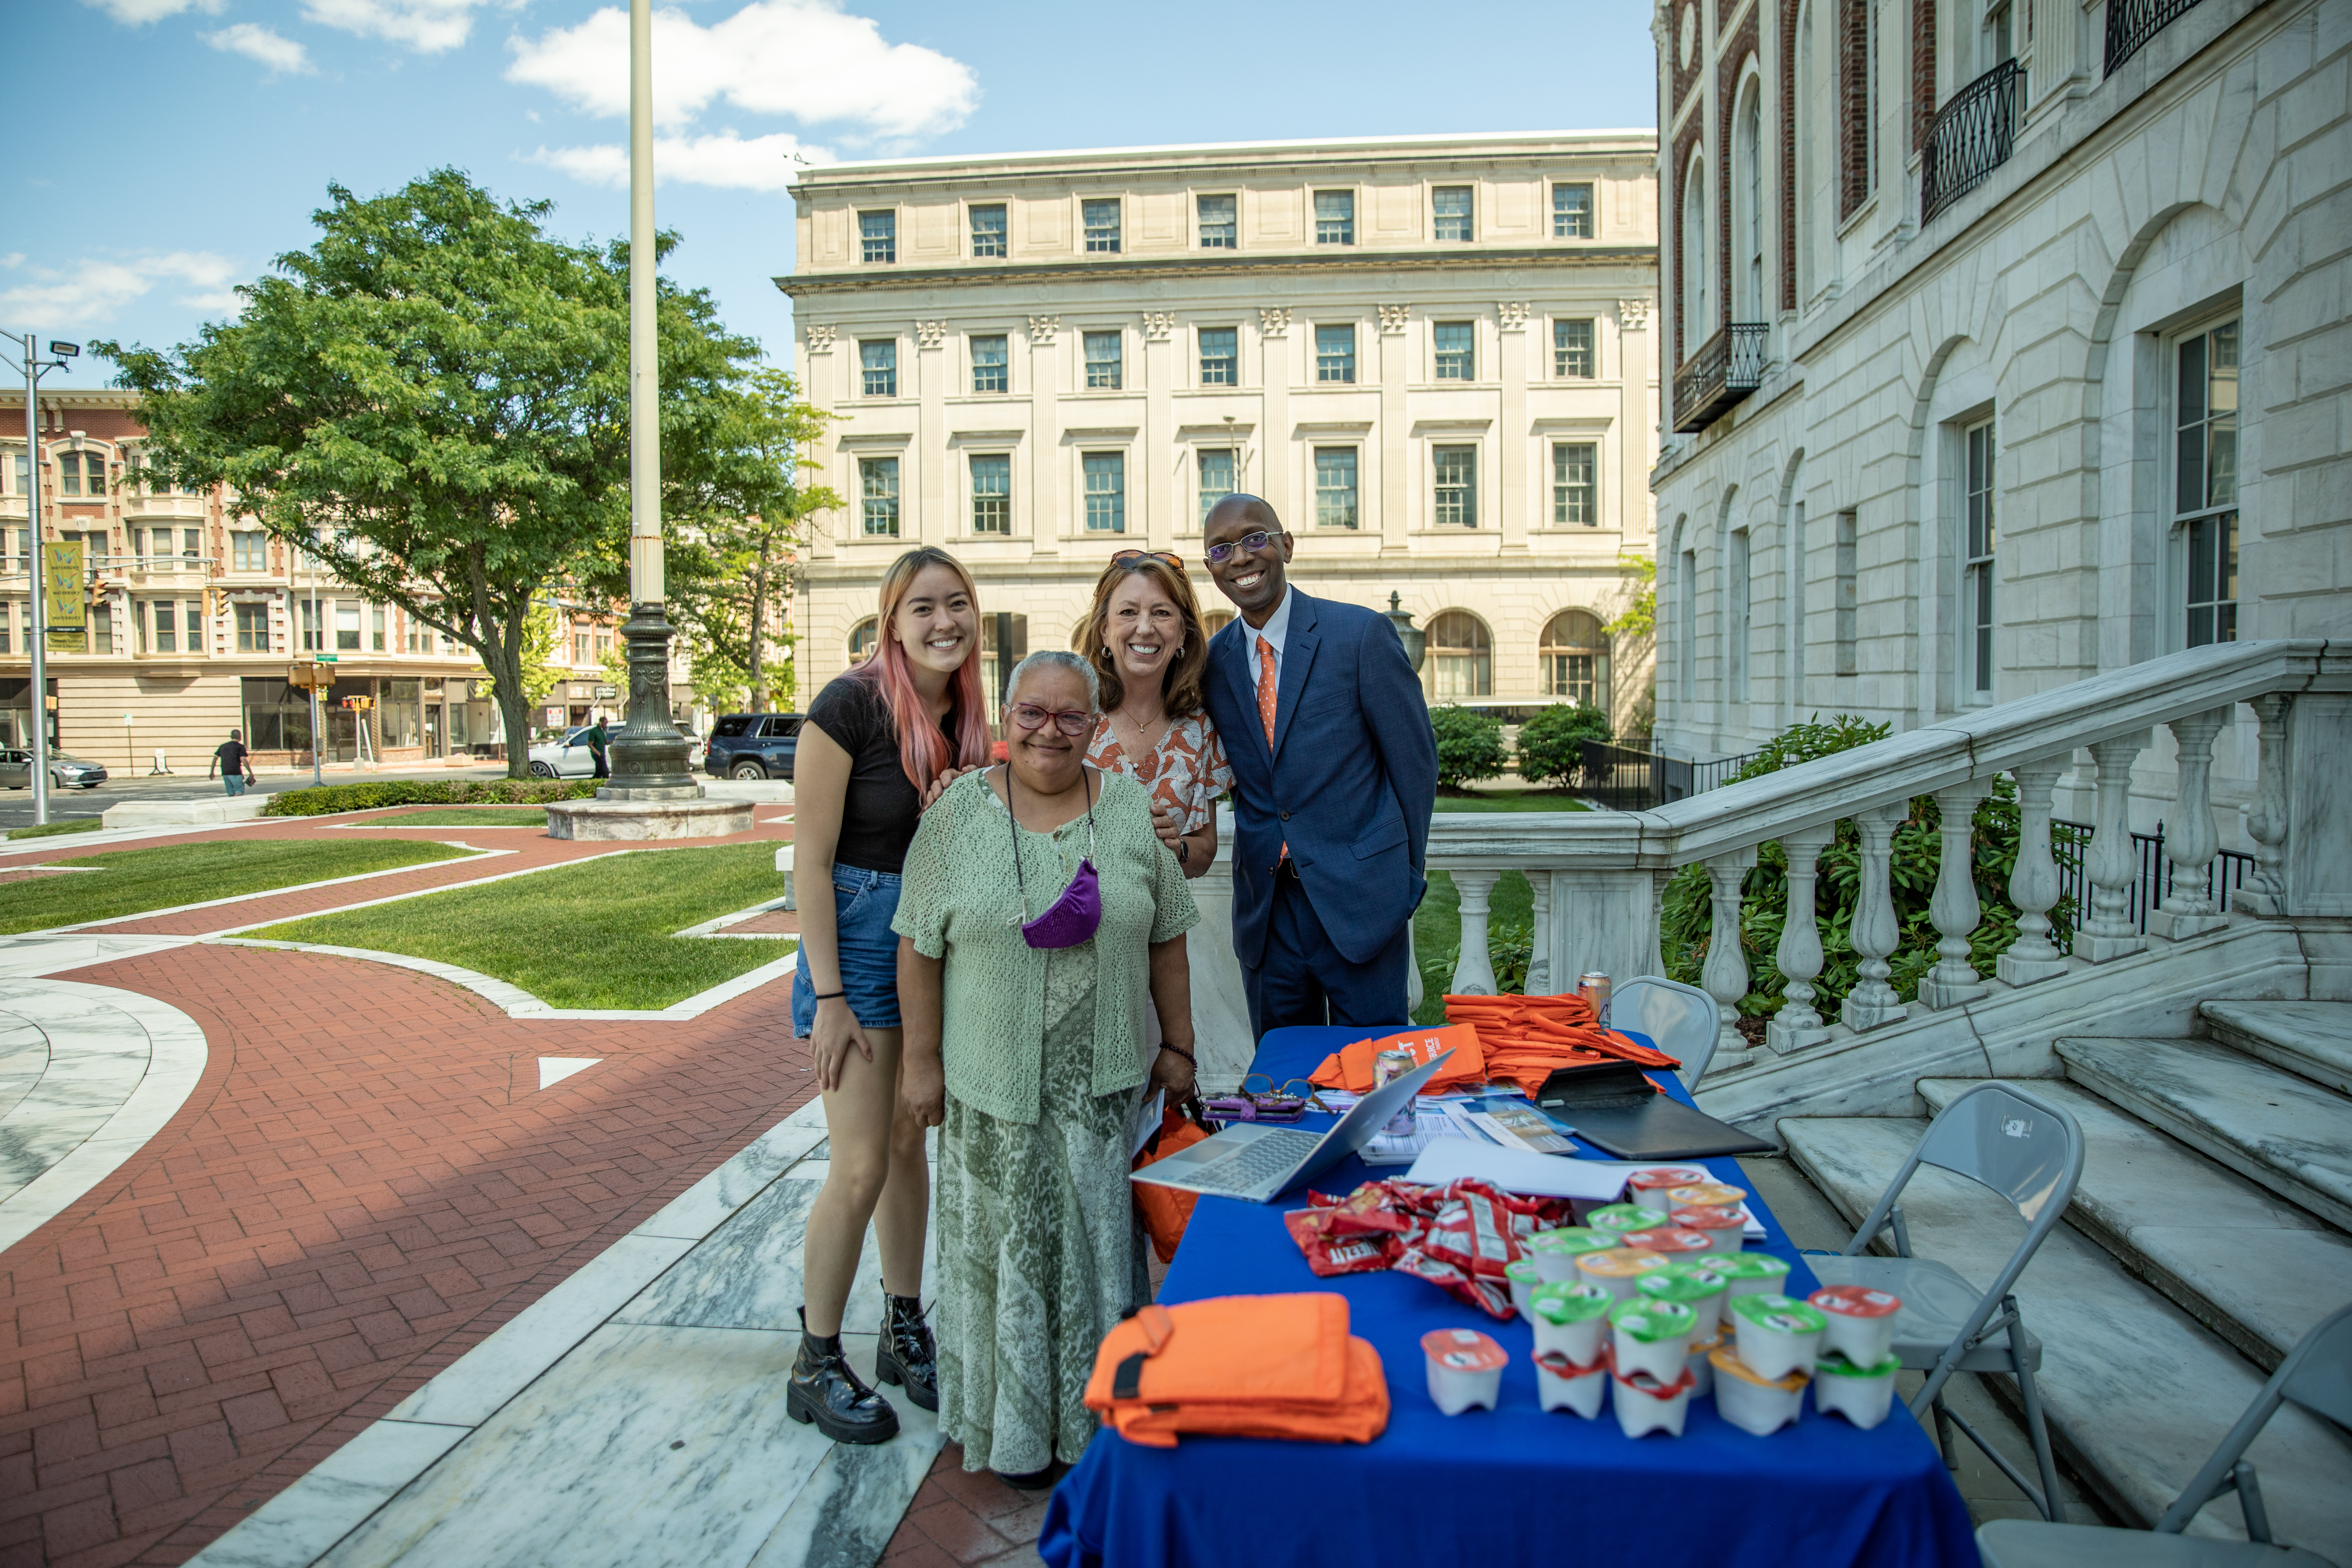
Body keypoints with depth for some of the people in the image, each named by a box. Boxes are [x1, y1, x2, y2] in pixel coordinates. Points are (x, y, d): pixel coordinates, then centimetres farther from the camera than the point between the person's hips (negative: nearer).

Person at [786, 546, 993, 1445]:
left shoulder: (967, 714, 4)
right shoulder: (851, 705, -16)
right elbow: (811, 857, -16)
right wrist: (828, 997, -17)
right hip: (859, 932, -6)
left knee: (911, 1143, 16)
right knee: (862, 1165, -2)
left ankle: (904, 1331, 33)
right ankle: (816, 1364, 18)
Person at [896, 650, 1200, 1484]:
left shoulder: (1131, 808, 0)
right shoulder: (960, 812, -5)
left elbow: (1164, 940, 6)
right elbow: (920, 949, -3)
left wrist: (1177, 1045, 5)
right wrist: (922, 1061, -4)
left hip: (1106, 1080, 2)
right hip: (997, 1082, -1)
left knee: (1101, 1236, 12)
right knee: (1006, 1245, 10)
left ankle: (1101, 1411, 31)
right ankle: (1016, 1424, 28)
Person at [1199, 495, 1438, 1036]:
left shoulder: (1362, 633, -7)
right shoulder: (1215, 660, 5)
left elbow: (1416, 758, -3)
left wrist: (1406, 875, 1)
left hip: (1359, 900, -3)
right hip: (1264, 908, 4)